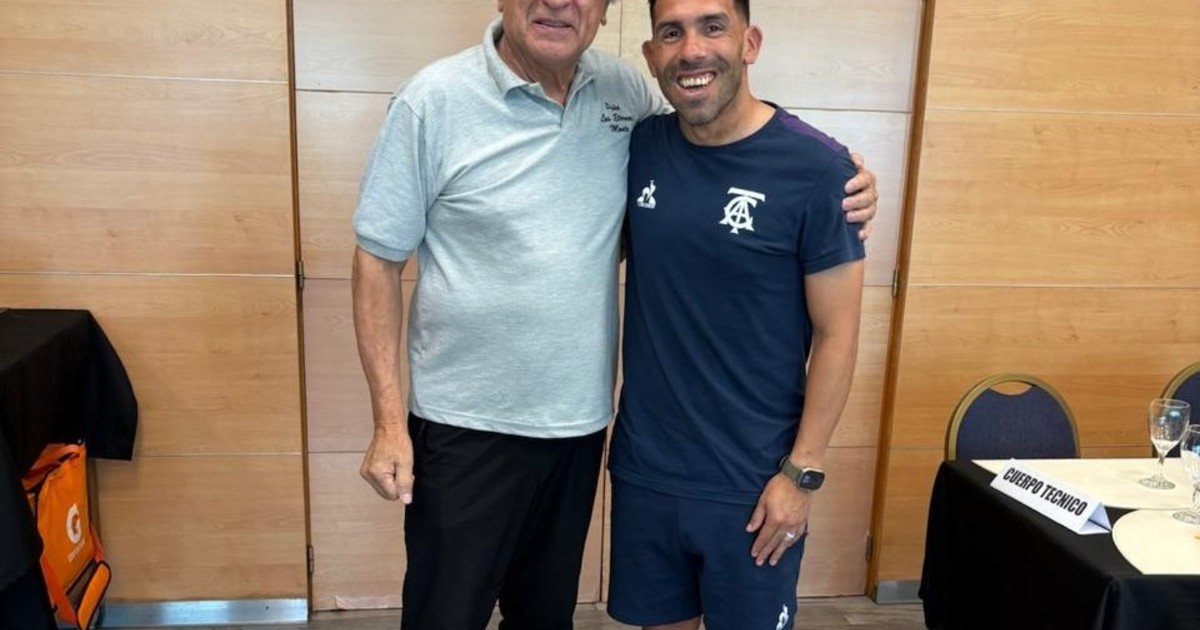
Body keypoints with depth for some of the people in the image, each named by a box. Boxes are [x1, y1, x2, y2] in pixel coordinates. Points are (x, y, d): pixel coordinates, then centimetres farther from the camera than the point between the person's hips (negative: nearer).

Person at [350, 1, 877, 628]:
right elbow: (379, 259, -7)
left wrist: (839, 187, -7)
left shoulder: (627, 93, -2)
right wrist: (389, 421, -11)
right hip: (466, 425, -3)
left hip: (580, 420, 4)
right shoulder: (434, 99, -12)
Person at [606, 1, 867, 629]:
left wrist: (802, 472, -11)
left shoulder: (816, 168, -14)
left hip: (751, 483, -3)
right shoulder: (638, 147, -2)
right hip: (644, 469, 4)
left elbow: (836, 334, -10)